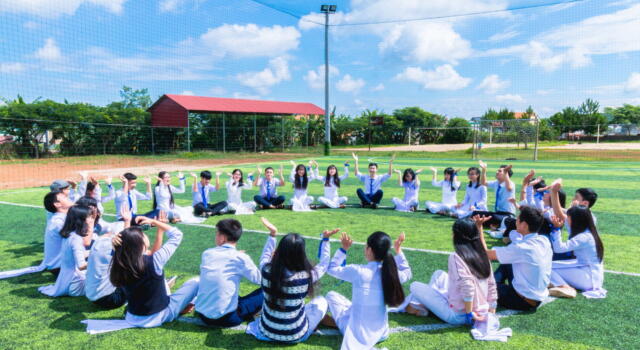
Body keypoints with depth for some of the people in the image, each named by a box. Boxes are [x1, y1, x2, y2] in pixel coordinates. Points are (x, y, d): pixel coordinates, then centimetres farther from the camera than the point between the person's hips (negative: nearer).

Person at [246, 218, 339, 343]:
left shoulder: (267, 271, -19)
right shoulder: (306, 276, -25)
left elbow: (265, 257, 7)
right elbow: (324, 265, -3)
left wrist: (272, 235, 13)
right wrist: (326, 239, 5)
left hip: (267, 331, 3)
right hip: (296, 336, -3)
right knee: (321, 300, 19)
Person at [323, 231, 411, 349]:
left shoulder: (357, 271, -21)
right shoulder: (392, 272, -11)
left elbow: (331, 269, -3)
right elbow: (407, 273, 14)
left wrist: (343, 249, 3)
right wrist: (398, 251, 15)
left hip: (358, 334, -4)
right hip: (381, 333, 4)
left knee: (331, 295, 13)